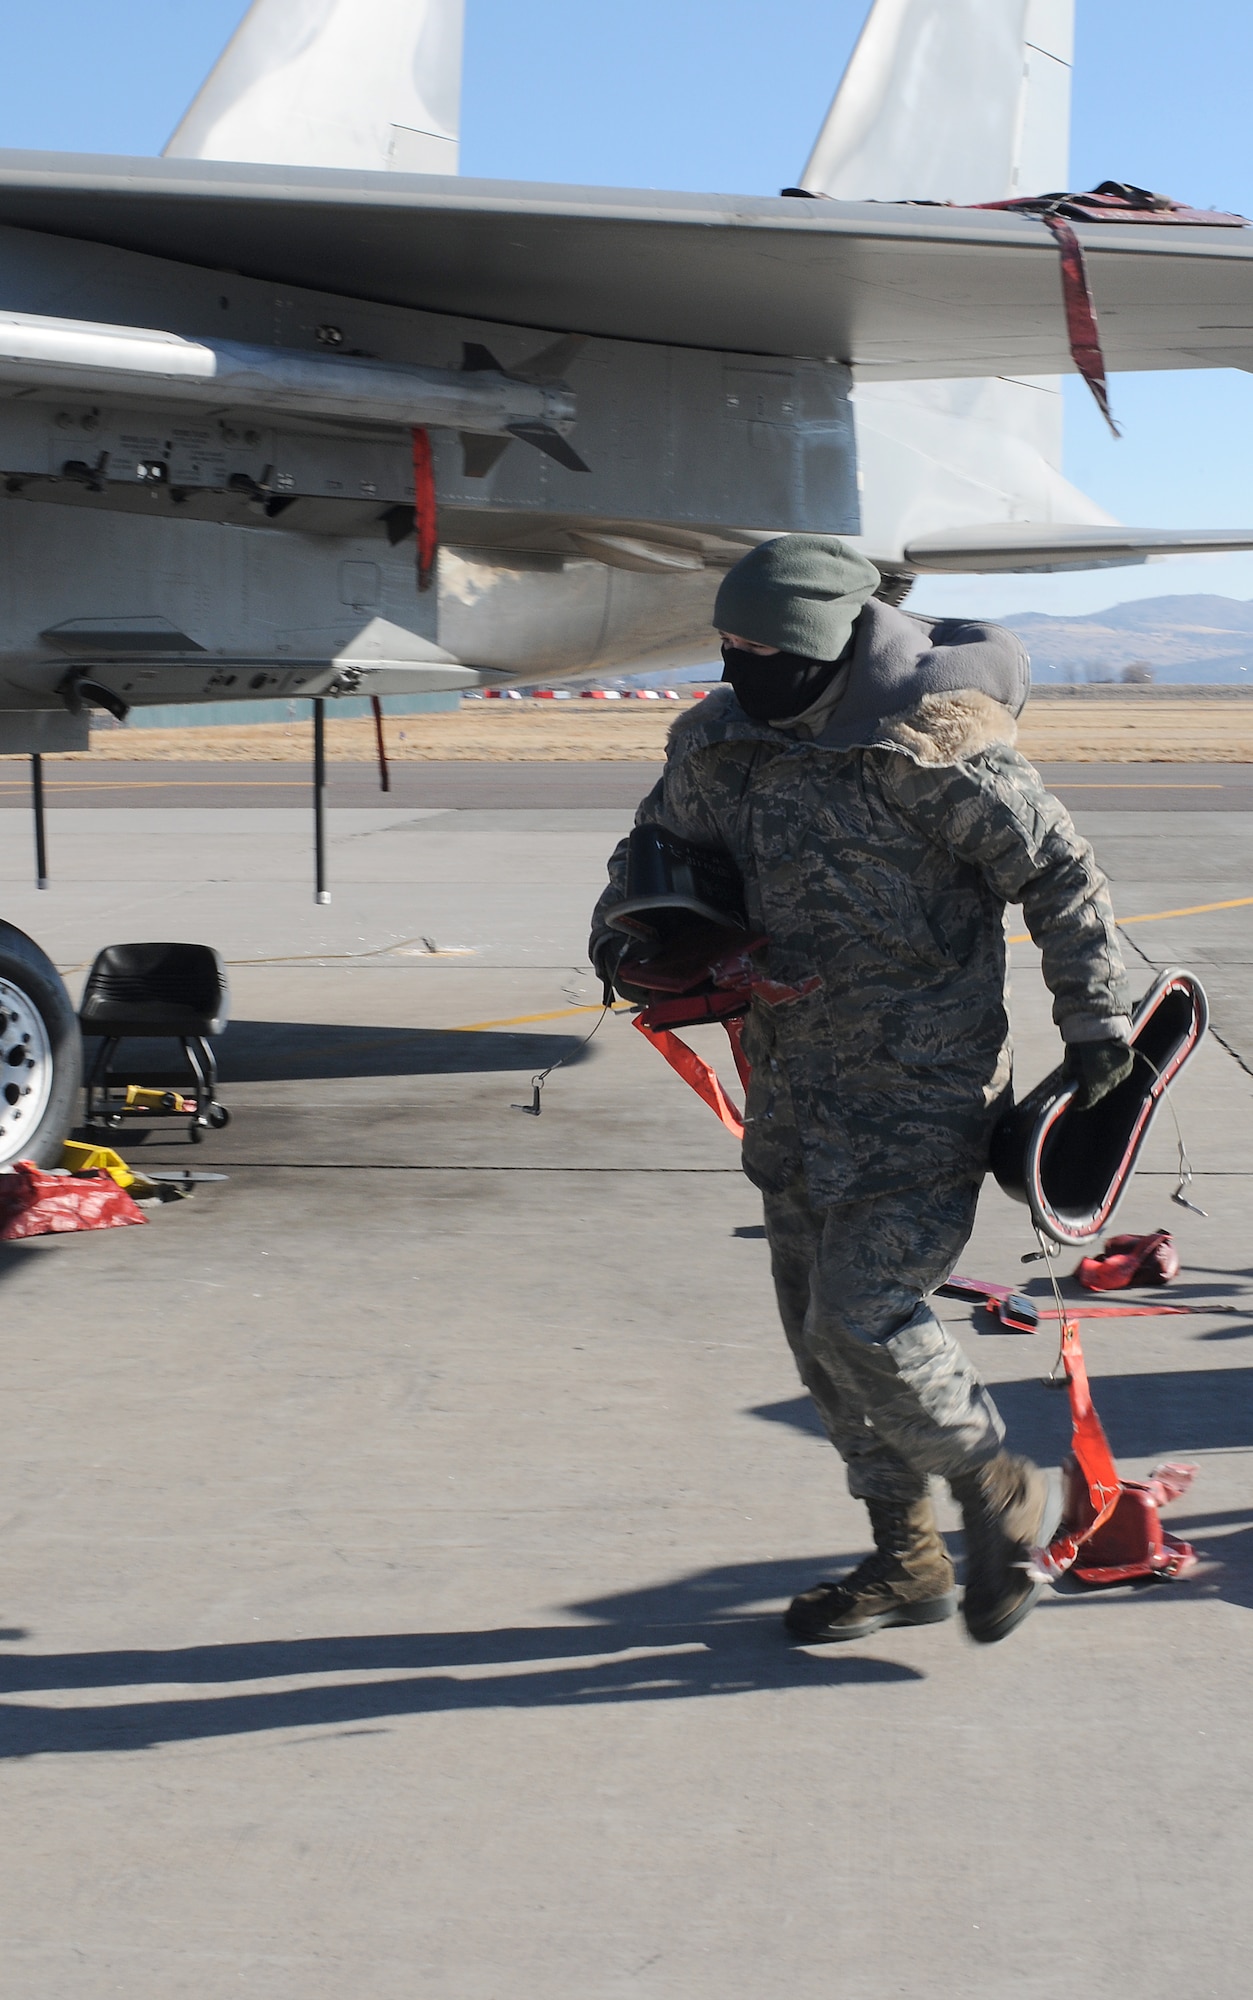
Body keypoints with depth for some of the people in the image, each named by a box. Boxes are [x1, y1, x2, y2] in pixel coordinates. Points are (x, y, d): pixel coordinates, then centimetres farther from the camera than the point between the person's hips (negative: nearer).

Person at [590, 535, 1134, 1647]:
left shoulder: (932, 750, -16)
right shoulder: (721, 741, 3)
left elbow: (1059, 872, -9)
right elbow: (661, 838, 20)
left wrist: (1096, 1020, -8)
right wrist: (624, 924, 0)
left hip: (922, 1096, -8)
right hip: (797, 1090, 8)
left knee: (862, 1321, -14)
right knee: (820, 1332, 12)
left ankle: (998, 1491, 13)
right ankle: (907, 1561, 27)